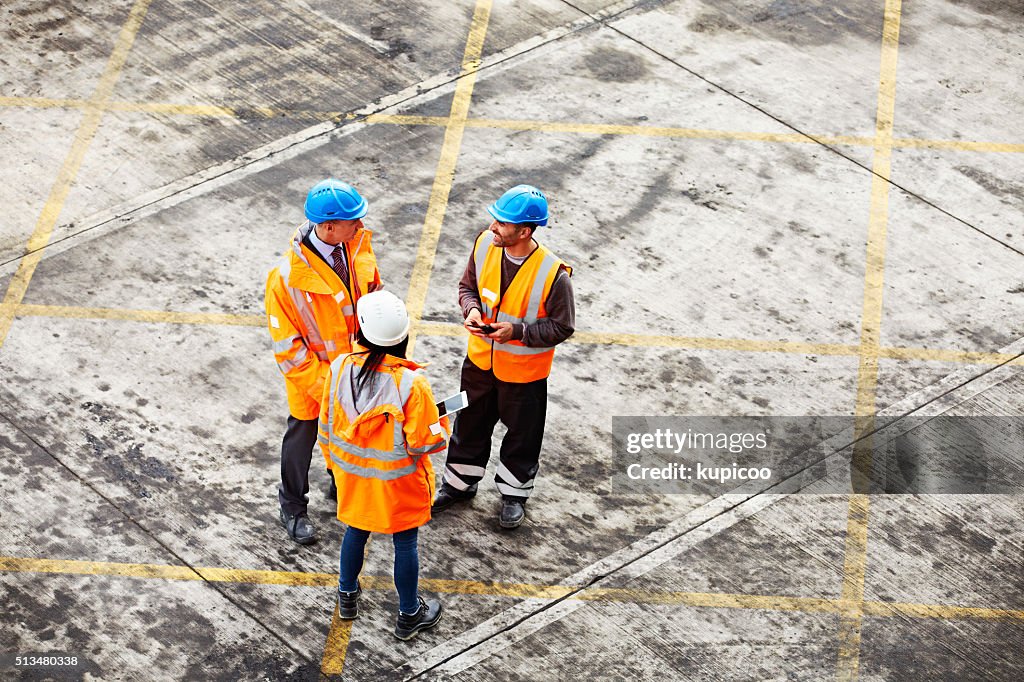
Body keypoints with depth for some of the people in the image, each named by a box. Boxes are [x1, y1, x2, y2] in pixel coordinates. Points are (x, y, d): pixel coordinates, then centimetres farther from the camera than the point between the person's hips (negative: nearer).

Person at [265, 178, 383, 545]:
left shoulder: (357, 247, -15)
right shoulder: (287, 277, -32)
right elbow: (287, 346, -23)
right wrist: (322, 384, -21)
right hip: (311, 374, -5)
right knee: (302, 437, 19)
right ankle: (293, 507, 42)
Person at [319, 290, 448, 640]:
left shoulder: (340, 368, -18)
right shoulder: (411, 383, -31)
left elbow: (326, 427, -4)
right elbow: (424, 442, -22)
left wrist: (333, 461, 15)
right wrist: (441, 424, 0)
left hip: (352, 475, 4)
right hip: (397, 482, -4)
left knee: (356, 531, 27)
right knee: (405, 543, 16)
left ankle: (347, 596, 47)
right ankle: (409, 614, 33)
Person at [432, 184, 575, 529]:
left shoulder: (553, 274, -30)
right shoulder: (485, 244, -16)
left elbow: (562, 327, -19)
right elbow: (468, 286, 3)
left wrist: (517, 330, -30)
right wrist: (472, 310, -19)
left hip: (524, 371, -4)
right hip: (480, 359, 4)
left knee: (522, 434, 18)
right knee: (470, 423, 24)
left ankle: (514, 494, 42)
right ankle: (459, 484, 46)